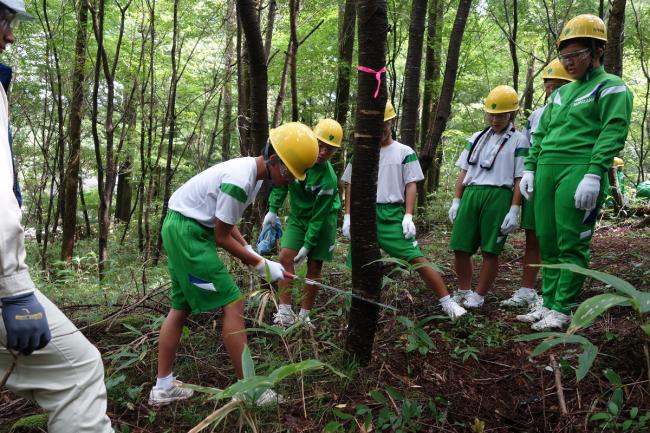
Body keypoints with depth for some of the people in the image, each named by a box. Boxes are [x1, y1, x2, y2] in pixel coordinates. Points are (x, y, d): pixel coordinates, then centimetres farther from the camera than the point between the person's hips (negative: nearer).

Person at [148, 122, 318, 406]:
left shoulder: (253, 172, 5)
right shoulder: (239, 180, -25)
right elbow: (222, 237, -17)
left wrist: (249, 251, 4)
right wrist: (261, 265, -9)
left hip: (181, 230, 10)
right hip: (188, 230, -10)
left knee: (181, 306, 15)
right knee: (232, 303, -8)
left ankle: (163, 387, 24)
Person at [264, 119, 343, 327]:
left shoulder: (328, 180, -30)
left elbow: (318, 216, -23)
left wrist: (308, 245, -18)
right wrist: (273, 209, -4)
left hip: (322, 221, -4)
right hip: (297, 217, 4)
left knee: (314, 266, 0)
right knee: (285, 256, -11)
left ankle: (304, 316, 13)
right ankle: (285, 312, -7)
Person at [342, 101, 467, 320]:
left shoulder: (404, 152, 4)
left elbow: (411, 185, 1)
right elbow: (351, 186, 13)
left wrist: (408, 216, -9)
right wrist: (348, 216, 7)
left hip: (393, 215, -3)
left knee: (417, 258, -11)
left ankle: (446, 301, -1)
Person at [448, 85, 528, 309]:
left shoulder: (518, 141, 3)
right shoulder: (476, 138, 18)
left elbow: (519, 179, -2)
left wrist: (514, 210, -8)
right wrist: (456, 201, 12)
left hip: (498, 196, -4)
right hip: (471, 194, 5)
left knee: (490, 250, 1)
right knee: (460, 247, 3)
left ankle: (479, 295, 13)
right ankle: (464, 290, 20)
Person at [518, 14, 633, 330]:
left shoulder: (611, 88, 1)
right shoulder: (560, 93, 23)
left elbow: (612, 134, -10)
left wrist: (594, 175, -21)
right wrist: (530, 168, 12)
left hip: (579, 170, -7)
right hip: (547, 170, 7)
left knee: (571, 245, -5)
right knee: (548, 242, 8)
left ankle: (562, 310, 2)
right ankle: (548, 303, 17)